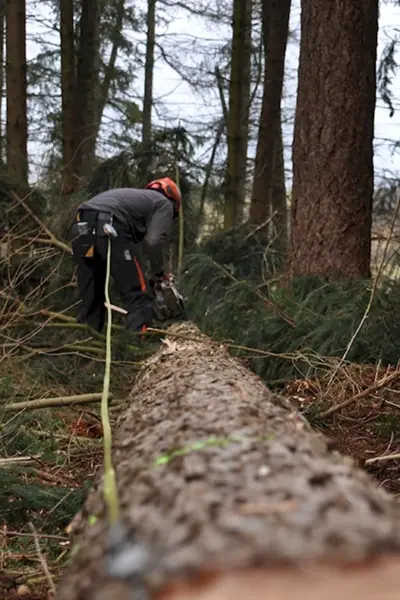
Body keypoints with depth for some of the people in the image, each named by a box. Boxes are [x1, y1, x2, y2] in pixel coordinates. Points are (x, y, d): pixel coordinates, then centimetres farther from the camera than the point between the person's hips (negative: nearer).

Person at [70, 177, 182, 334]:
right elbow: (153, 241, 1)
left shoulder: (138, 196, 40)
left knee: (91, 297, 18)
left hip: (82, 226, 7)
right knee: (138, 297, 1)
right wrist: (158, 272, 15)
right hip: (109, 228, -7)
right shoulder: (164, 203, 20)